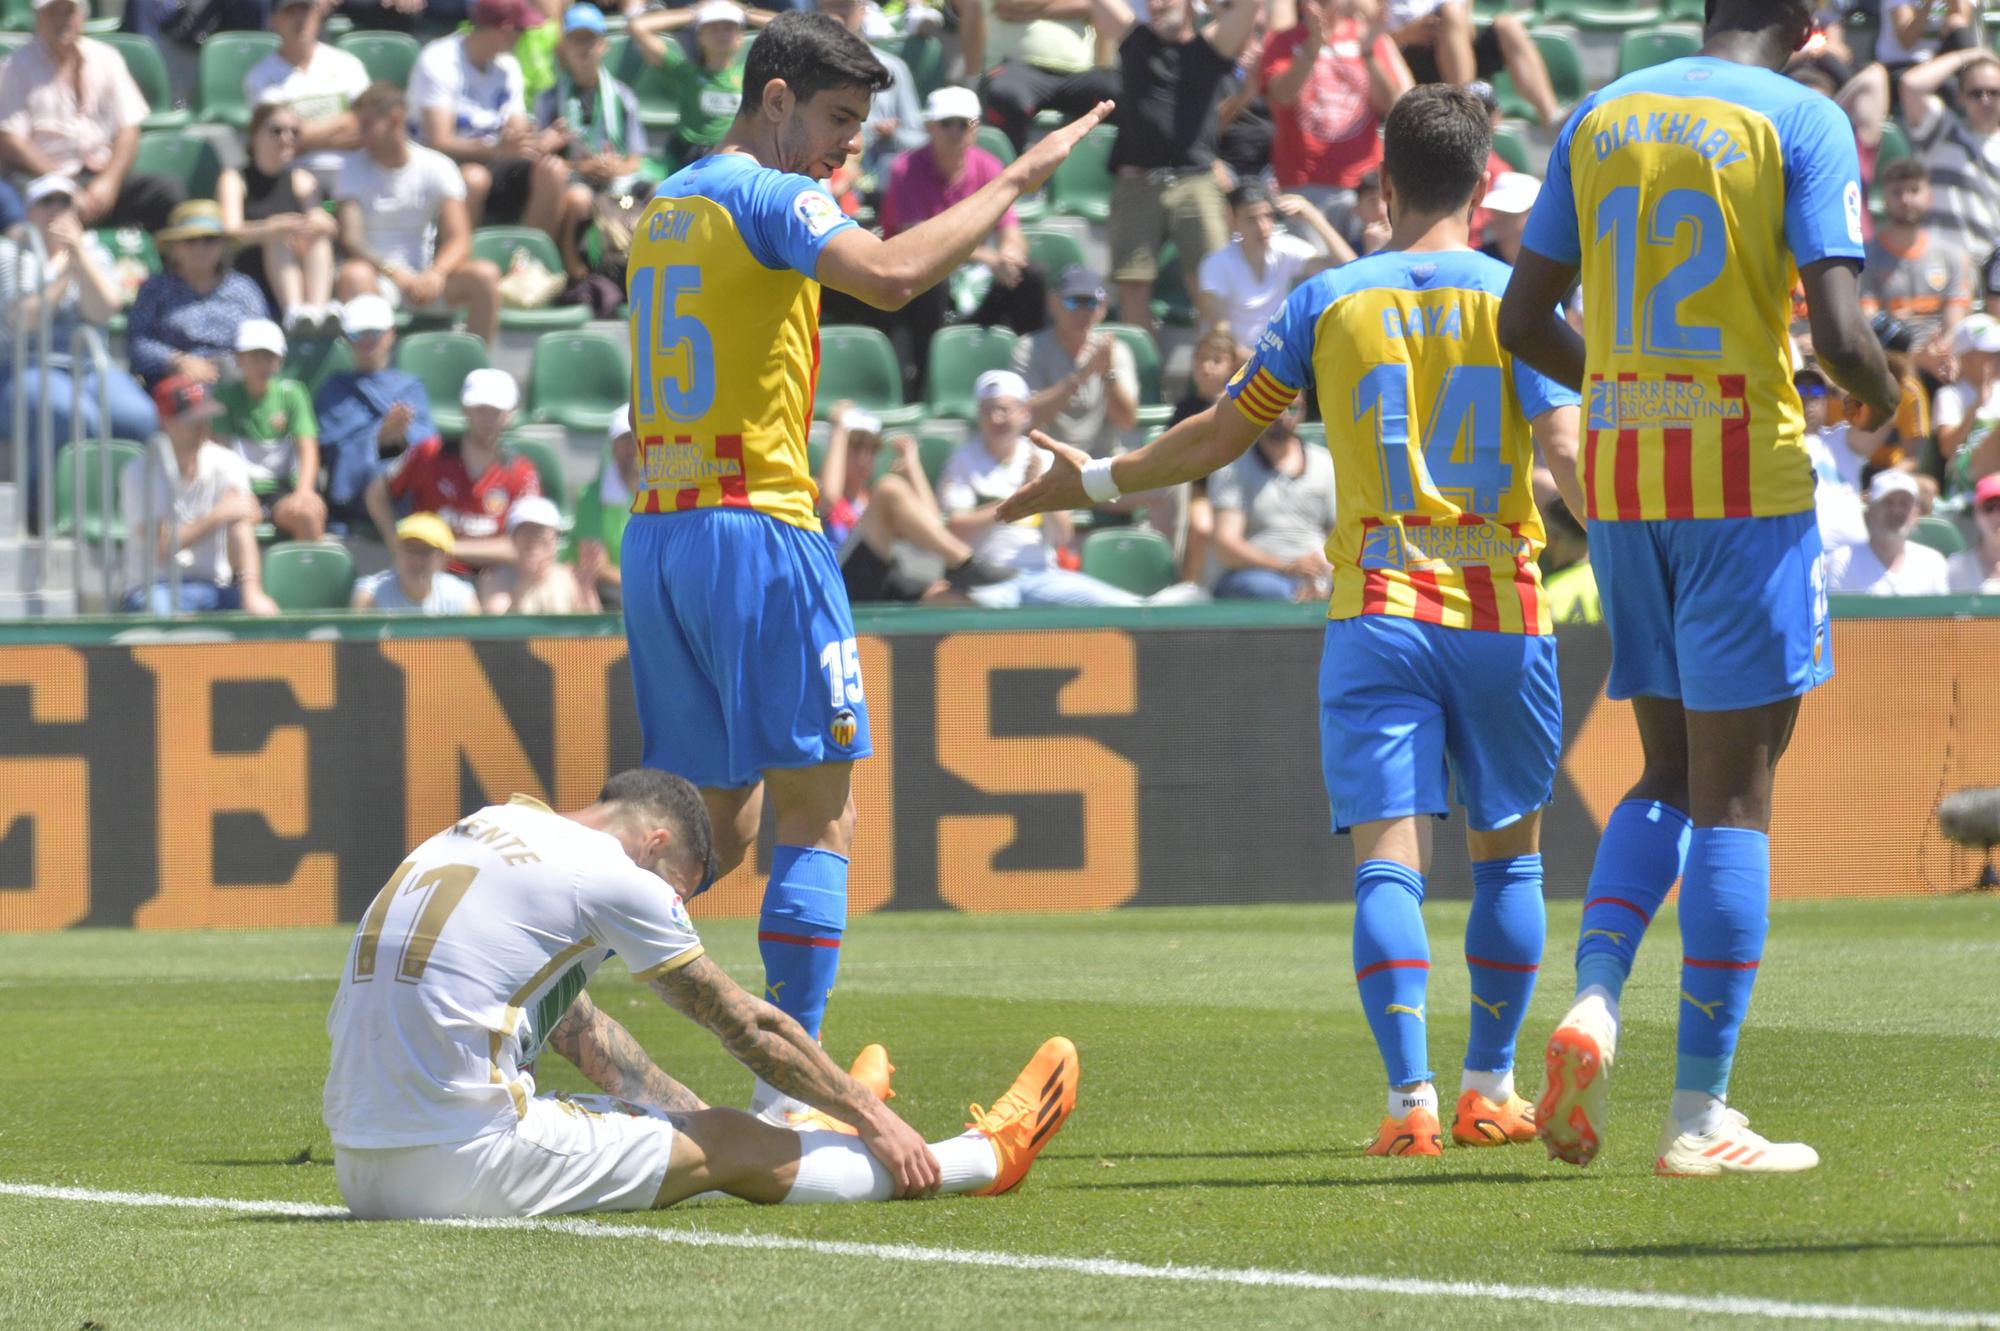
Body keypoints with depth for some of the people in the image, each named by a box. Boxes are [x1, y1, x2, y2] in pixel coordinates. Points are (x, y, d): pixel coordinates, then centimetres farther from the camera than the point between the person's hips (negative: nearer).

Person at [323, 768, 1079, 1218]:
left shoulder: (480, 832, 21)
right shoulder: (611, 874, -4)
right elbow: (753, 1031, 6)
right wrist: (875, 1121, 18)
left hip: (361, 1171, 7)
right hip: (462, 1161, -7)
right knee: (728, 1150, 8)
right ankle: (986, 1157, 21)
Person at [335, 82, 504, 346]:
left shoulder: (437, 167, 4)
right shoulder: (354, 168, 3)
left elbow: (459, 241, -6)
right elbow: (349, 238, -11)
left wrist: (437, 273, -28)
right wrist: (396, 275, -27)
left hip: (425, 279, 2)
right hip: (377, 276, -2)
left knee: (485, 275, -25)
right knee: (353, 274, -36)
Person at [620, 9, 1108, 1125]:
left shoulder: (664, 208, 19)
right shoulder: (768, 197, -8)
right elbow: (891, 276, -25)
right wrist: (1013, 183, -17)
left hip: (655, 532, 8)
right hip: (756, 522, -8)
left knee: (715, 824, 13)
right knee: (819, 813, -4)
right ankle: (789, 1094, -10)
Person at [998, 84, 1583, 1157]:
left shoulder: (1328, 302, 5)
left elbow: (1216, 438, 10)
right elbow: (1568, 455, -9)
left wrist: (1094, 480, 23)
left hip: (1376, 613, 0)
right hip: (1500, 613, 0)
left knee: (1388, 860, -6)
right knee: (1506, 851, 17)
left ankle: (1411, 1099, -21)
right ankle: (1489, 1091, 19)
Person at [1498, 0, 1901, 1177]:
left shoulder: (1600, 117, 10)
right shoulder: (1803, 121, -7)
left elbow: (1524, 321, 12)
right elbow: (1841, 335, -15)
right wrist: (1884, 399, 6)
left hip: (1618, 476, 5)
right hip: (1746, 475, -5)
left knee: (1671, 778, 17)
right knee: (1734, 795, 0)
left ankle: (1595, 1001, -8)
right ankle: (1701, 1112, -1)